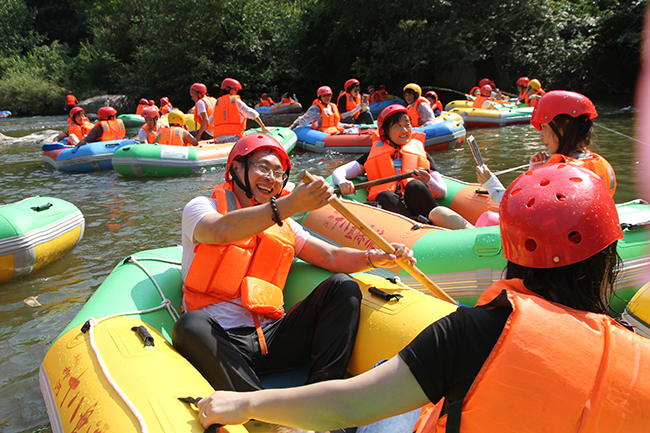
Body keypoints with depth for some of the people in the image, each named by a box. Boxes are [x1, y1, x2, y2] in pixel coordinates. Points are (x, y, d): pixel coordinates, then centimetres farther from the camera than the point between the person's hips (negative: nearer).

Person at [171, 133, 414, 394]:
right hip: (220, 340, -4)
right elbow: (220, 232, -21)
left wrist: (376, 258, -10)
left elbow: (332, 257, 10)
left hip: (272, 338, 5)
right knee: (191, 326, -36)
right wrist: (289, 204, -30)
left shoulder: (284, 226, 20)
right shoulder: (202, 207, 4)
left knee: (343, 287, -10)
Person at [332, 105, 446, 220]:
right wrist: (342, 182, -13)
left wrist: (428, 182, -8)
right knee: (384, 196, -34)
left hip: (417, 205, 1)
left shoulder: (422, 154, 22)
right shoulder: (374, 154, 20)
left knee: (414, 185, -30)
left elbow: (443, 192, 15)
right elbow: (338, 173, 12)